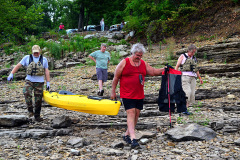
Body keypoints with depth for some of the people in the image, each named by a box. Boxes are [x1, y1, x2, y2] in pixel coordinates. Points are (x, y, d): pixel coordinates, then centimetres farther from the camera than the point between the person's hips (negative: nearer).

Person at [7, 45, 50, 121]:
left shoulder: (44, 59, 8)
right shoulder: (27, 58, 6)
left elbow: (46, 71, 9)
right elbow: (18, 66, 3)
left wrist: (48, 83, 3)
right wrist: (11, 74, -8)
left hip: (39, 82, 1)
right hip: (29, 81, 0)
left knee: (38, 99, 2)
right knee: (27, 93, -26)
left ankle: (37, 116, 15)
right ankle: (30, 110, -14)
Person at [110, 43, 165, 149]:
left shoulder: (143, 64, 11)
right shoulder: (124, 63, -4)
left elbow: (153, 72, 15)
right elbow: (116, 78, -1)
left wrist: (163, 70, -3)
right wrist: (113, 92, 0)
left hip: (139, 95, 6)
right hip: (127, 95, -6)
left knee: (136, 115, 8)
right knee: (131, 114, -14)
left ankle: (127, 135, 23)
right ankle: (133, 139, -19)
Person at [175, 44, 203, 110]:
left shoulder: (194, 58, 21)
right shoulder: (183, 56, 7)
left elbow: (196, 69, 28)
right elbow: (177, 66, 1)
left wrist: (200, 78, 20)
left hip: (192, 77, 6)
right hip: (185, 76, -5)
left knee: (192, 94, -4)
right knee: (187, 92, -20)